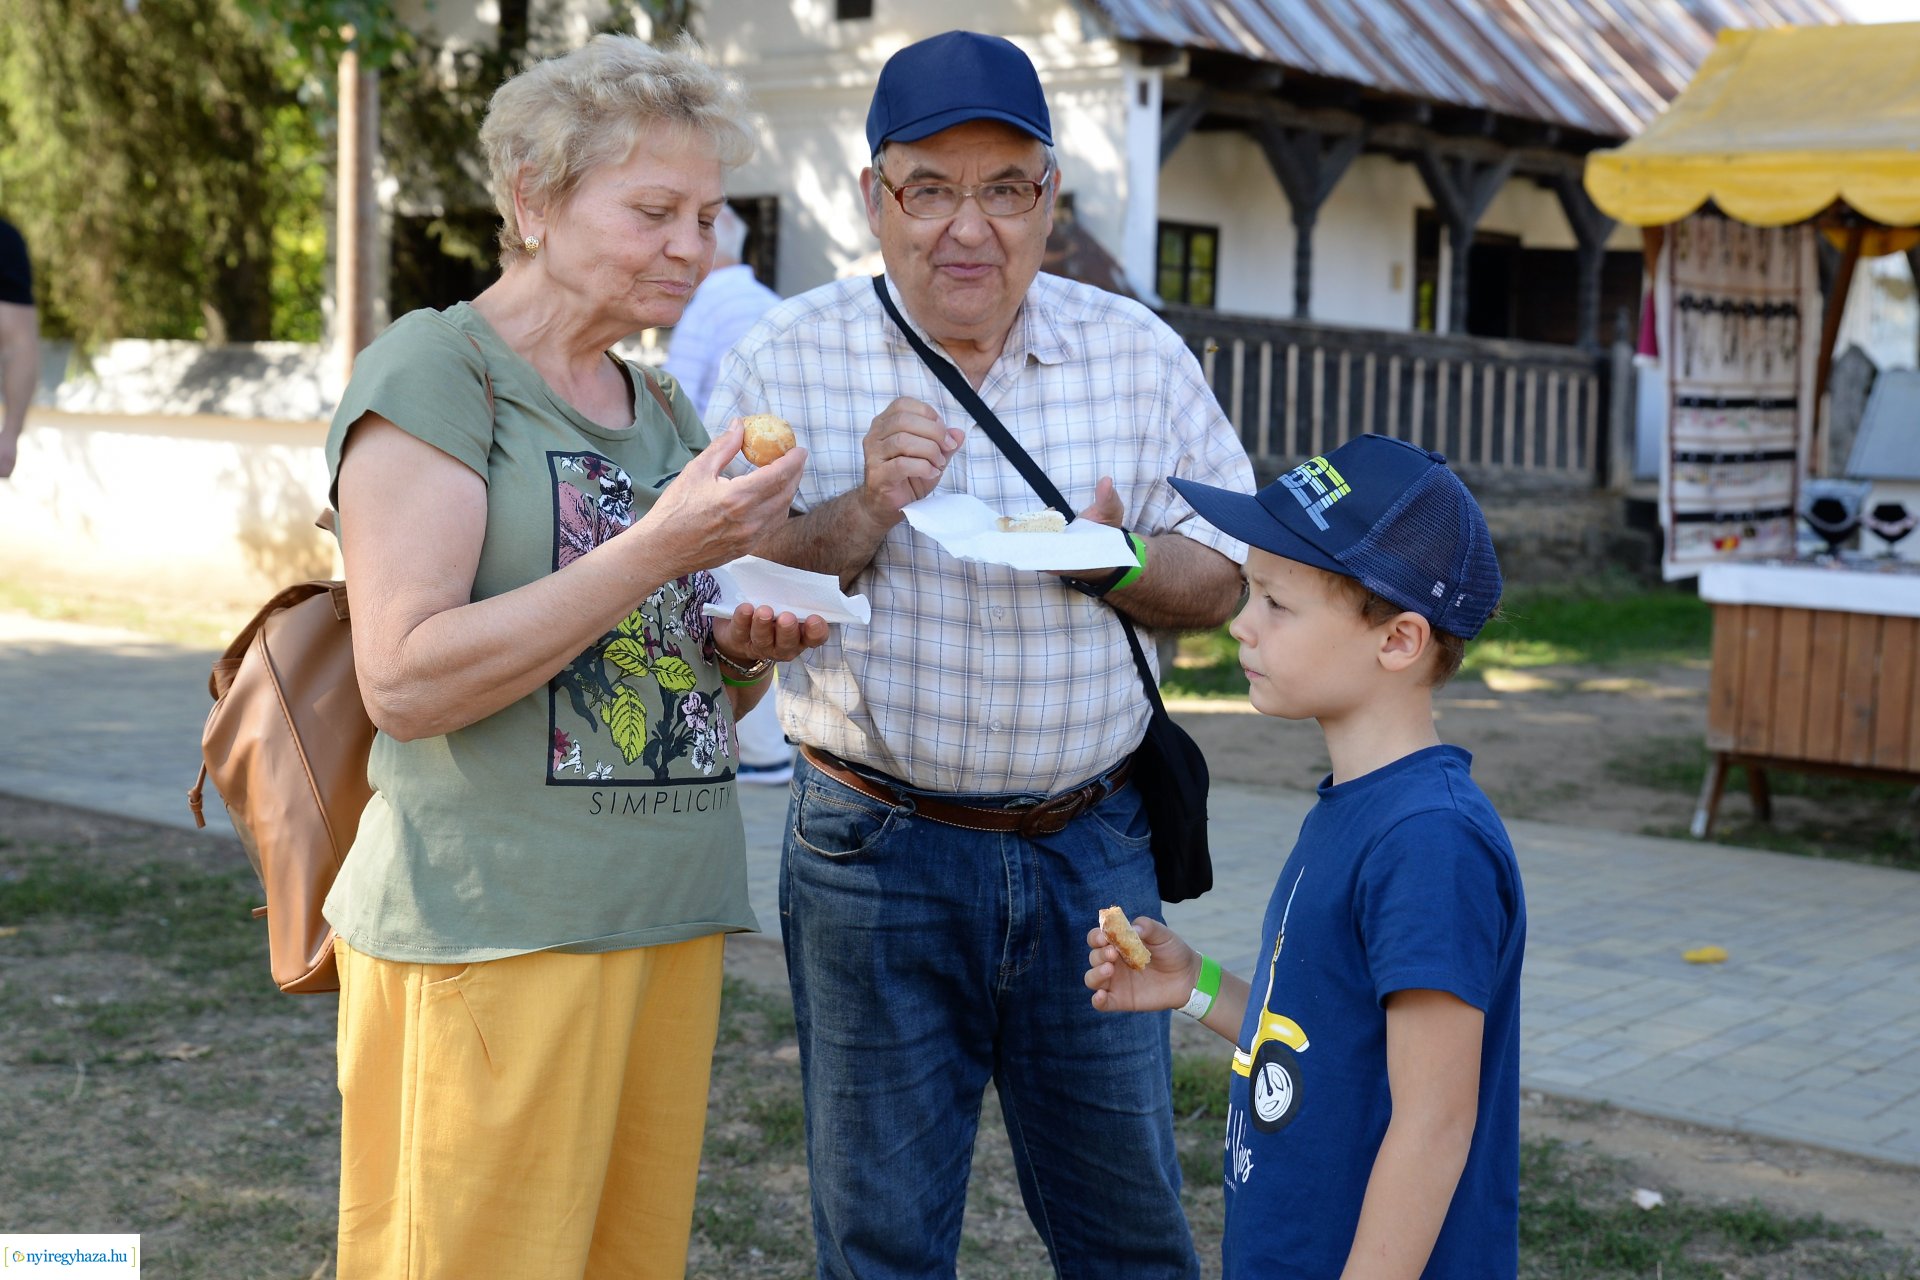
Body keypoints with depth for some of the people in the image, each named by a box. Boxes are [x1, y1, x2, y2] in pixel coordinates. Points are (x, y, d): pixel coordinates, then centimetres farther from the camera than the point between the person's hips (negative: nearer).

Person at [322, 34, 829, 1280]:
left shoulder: (664, 412, 16)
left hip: (671, 917, 7)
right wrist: (660, 549, -19)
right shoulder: (434, 370, -6)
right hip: (491, 927, -7)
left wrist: (738, 652, 2)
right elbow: (406, 683, -17)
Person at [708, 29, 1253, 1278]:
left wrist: (1117, 562, -15)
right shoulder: (790, 355, -4)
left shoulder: (1137, 351, 2)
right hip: (875, 849, -1)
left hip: (1090, 844, 2)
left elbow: (1223, 574, 6)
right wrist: (866, 509, -22)